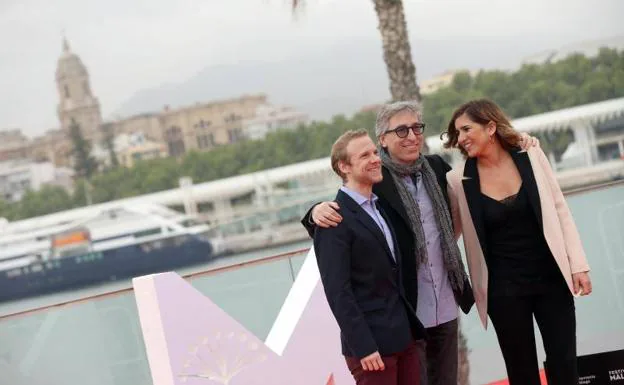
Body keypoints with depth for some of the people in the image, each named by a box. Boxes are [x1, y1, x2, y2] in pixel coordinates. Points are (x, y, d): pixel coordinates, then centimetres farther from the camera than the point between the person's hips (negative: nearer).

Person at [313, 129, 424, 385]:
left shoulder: (380, 207, 14)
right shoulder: (336, 220, -13)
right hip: (371, 342, -8)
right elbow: (338, 291, -17)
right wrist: (363, 346, -19)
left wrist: (411, 326, 12)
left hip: (404, 335, 8)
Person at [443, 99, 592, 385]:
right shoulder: (459, 181, -6)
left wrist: (578, 264, -2)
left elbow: (560, 211, 1)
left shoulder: (530, 157, -3)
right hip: (504, 288, -1)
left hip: (551, 277, 1)